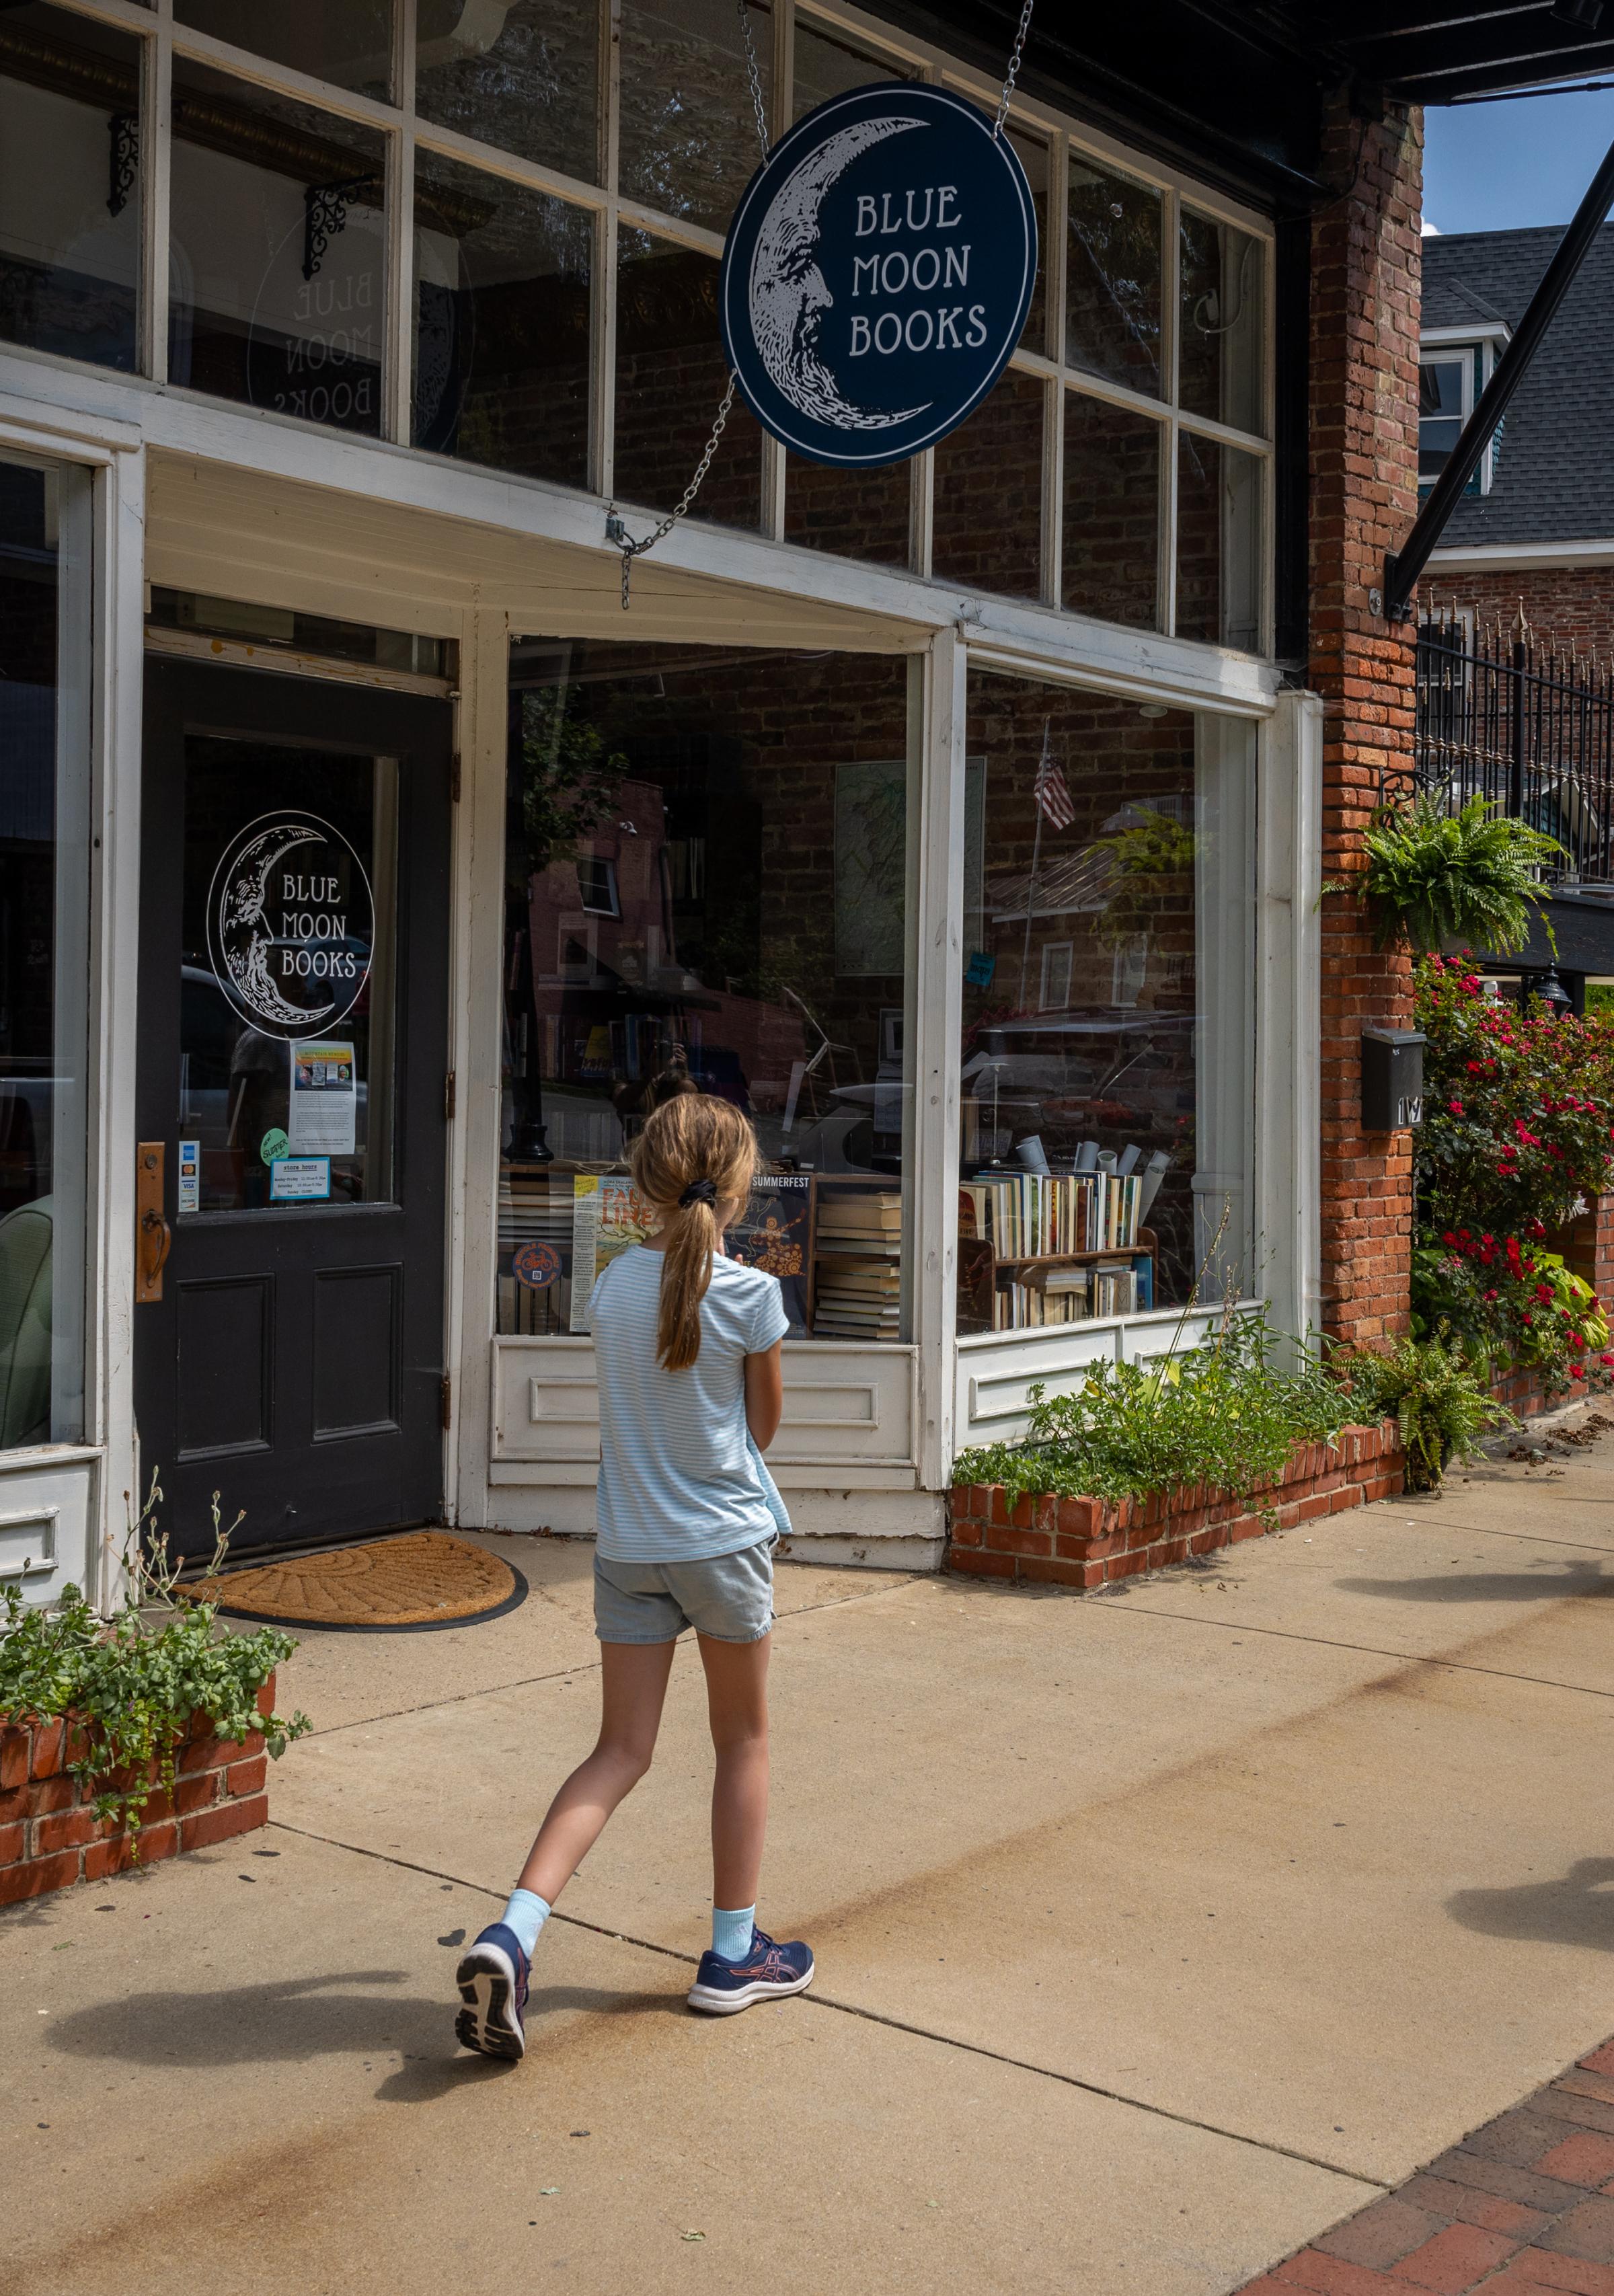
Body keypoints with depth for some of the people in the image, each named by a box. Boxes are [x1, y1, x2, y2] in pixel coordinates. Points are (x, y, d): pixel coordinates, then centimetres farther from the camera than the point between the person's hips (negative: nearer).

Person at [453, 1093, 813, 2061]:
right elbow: (766, 1423, 0)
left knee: (621, 1752, 9)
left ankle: (512, 1934, -8)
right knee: (745, 1741, 15)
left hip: (627, 1543, 4)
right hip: (723, 1540, -4)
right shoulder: (751, 1294, -13)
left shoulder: (615, 1284, 0)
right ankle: (733, 1953, 24)